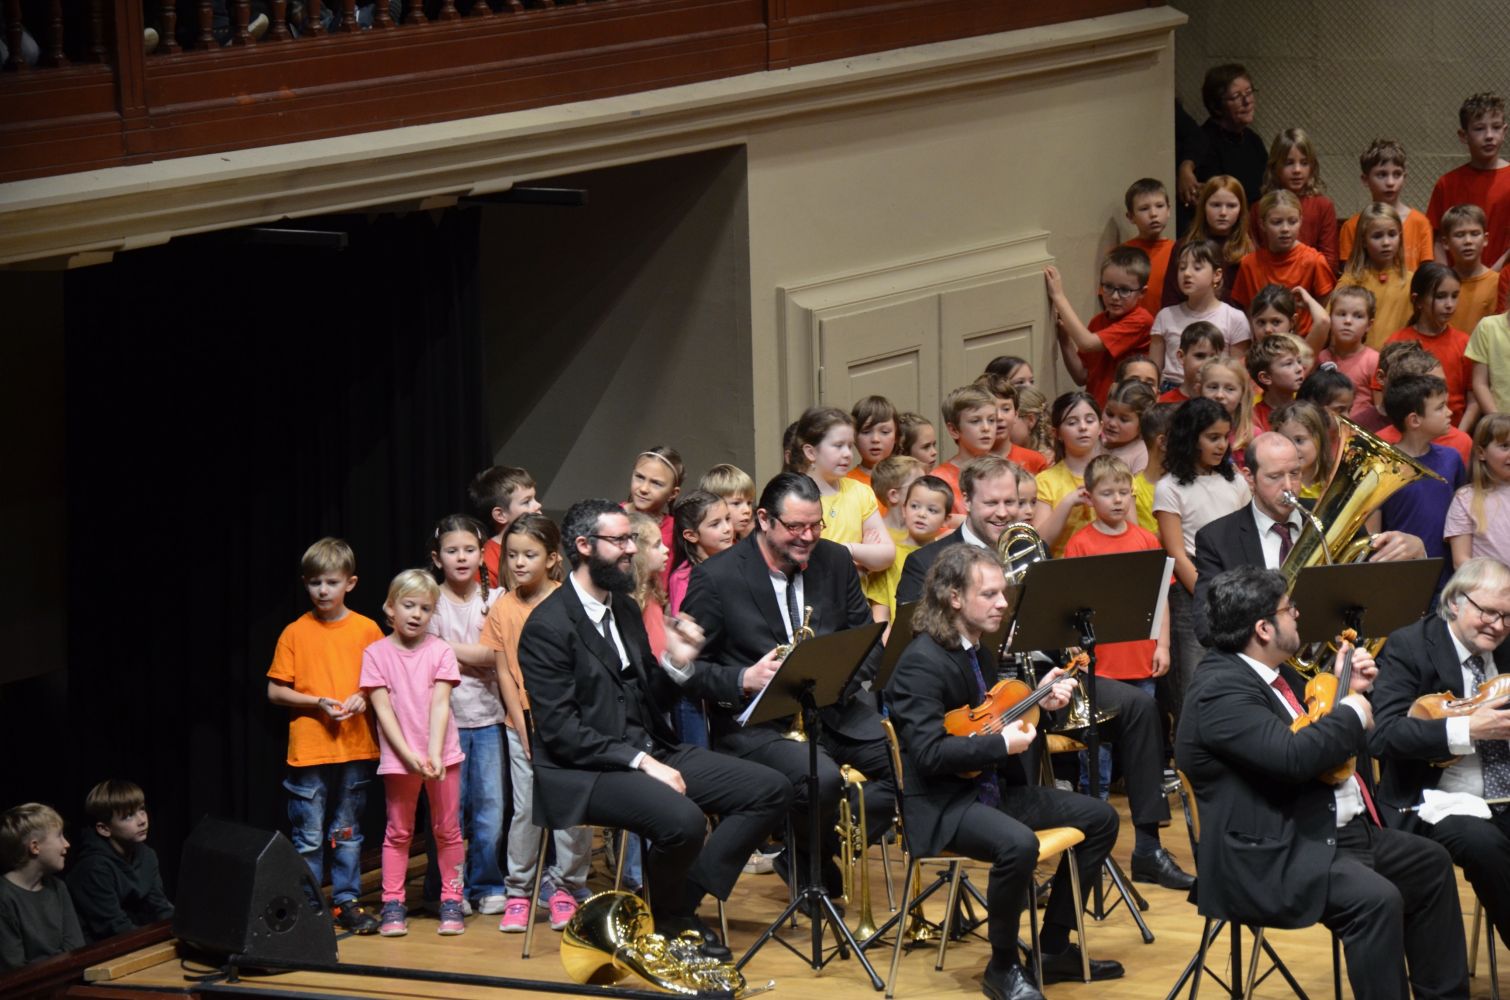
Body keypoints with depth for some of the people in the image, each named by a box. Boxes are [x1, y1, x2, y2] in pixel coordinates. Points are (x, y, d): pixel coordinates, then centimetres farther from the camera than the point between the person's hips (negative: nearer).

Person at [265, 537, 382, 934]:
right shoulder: (296, 633, 0)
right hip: (309, 749, -1)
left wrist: (363, 699, -10)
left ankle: (347, 901, 19)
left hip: (355, 748, 2)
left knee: (348, 833, 10)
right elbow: (274, 691, 1)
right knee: (308, 837, 0)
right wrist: (318, 702, -11)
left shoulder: (367, 630, 4)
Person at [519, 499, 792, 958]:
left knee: (770, 790, -4)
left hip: (649, 753, 9)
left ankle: (686, 899, -3)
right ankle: (669, 920, -5)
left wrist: (677, 664, -2)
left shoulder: (624, 609, 16)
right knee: (682, 818, -35)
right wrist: (640, 762, -20)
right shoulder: (548, 626, -11)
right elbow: (560, 732, -17)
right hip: (585, 772, -9)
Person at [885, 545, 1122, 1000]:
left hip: (994, 788, 10)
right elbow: (929, 753, -26)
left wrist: (1038, 702, 6)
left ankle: (1054, 947, 14)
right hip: (942, 805, -10)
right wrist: (1001, 744, -25)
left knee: (1100, 817, 7)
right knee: (1018, 844, -36)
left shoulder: (977, 650, 11)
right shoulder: (922, 663, -18)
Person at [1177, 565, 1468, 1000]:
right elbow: (1293, 755, -32)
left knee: (1430, 863, 20)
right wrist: (1351, 715, -15)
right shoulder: (1221, 690, -21)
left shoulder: (1275, 674, 11)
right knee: (1377, 898, -30)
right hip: (1273, 859, -11)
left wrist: (1348, 691, 8)